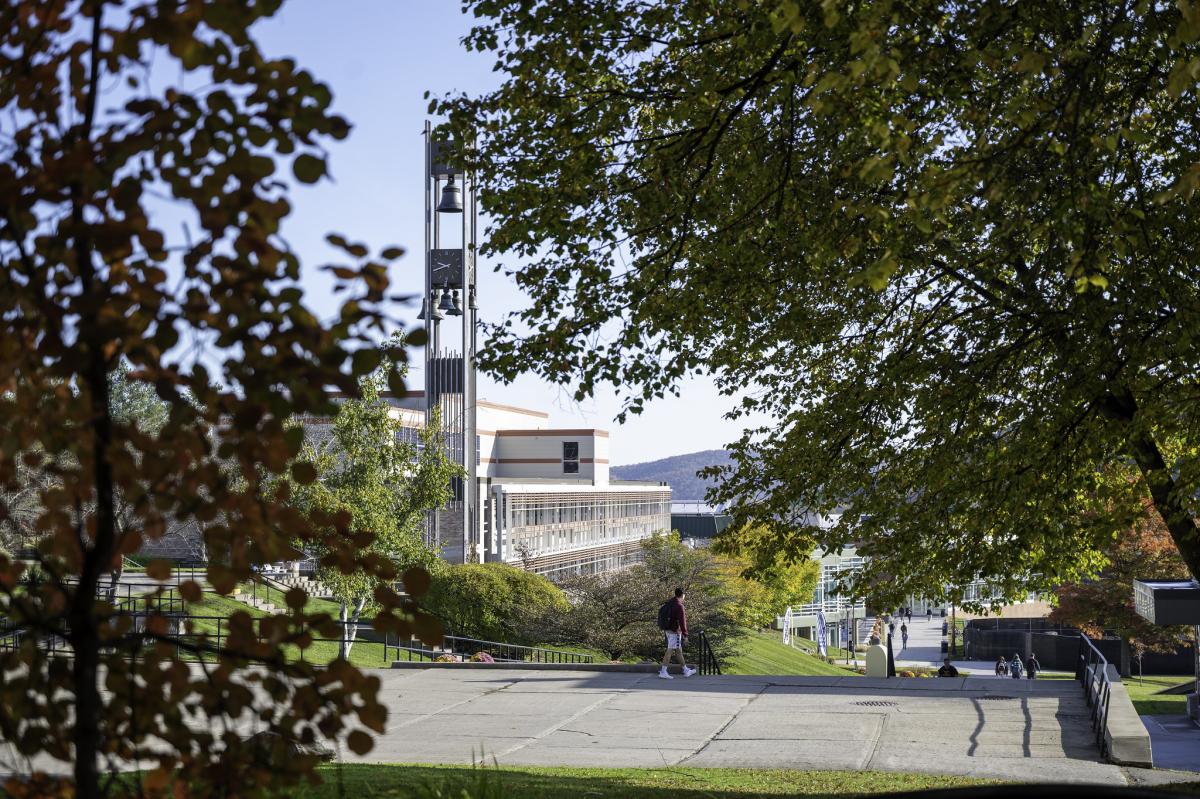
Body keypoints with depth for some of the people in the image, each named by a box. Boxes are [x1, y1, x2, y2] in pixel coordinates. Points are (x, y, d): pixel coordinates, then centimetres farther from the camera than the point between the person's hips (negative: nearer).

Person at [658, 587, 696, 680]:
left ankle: (686, 671, 22)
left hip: (668, 630, 9)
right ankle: (663, 672, -9)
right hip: (675, 631, -9)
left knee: (679, 651, 15)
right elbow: (682, 622, -20)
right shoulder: (679, 606, -18)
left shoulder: (668, 603, 8)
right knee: (670, 651, -7)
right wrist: (685, 635, -17)